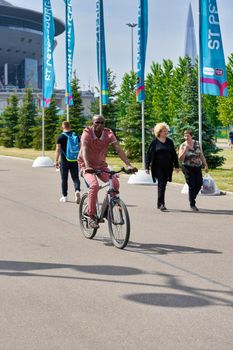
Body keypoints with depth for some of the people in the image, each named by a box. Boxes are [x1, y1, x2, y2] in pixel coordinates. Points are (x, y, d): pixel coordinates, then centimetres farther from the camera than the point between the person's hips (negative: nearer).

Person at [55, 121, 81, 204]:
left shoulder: (61, 137, -5)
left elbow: (58, 150, -9)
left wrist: (56, 161, -6)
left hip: (64, 161, -2)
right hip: (74, 161, 2)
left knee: (64, 179, 8)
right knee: (75, 177, 4)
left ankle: (64, 196, 14)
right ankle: (77, 190, -22)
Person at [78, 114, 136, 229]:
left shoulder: (108, 134, -11)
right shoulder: (87, 133, -19)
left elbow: (118, 149, -20)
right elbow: (84, 150, -34)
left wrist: (128, 165, -33)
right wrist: (87, 166, -52)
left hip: (101, 166, 4)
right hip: (87, 166, -4)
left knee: (115, 182, -20)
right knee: (94, 185, -30)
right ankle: (92, 216, -21)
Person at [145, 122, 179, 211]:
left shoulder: (169, 142, 10)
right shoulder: (154, 142, -2)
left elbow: (174, 155, 14)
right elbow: (149, 154, -1)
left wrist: (176, 166, 10)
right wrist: (147, 167, -5)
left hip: (167, 167, 4)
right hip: (158, 167, -4)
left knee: (163, 185, 8)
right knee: (161, 184, -13)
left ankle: (159, 204, 19)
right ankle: (161, 203, -13)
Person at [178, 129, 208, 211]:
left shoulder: (197, 144, 4)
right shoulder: (183, 146, -5)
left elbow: (201, 155, 11)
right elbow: (180, 158, -14)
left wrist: (206, 165, 8)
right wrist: (185, 149, -23)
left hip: (198, 167, 4)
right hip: (188, 168, -4)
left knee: (199, 185, 2)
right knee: (192, 186, -5)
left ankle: (192, 198, 29)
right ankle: (192, 205, 6)